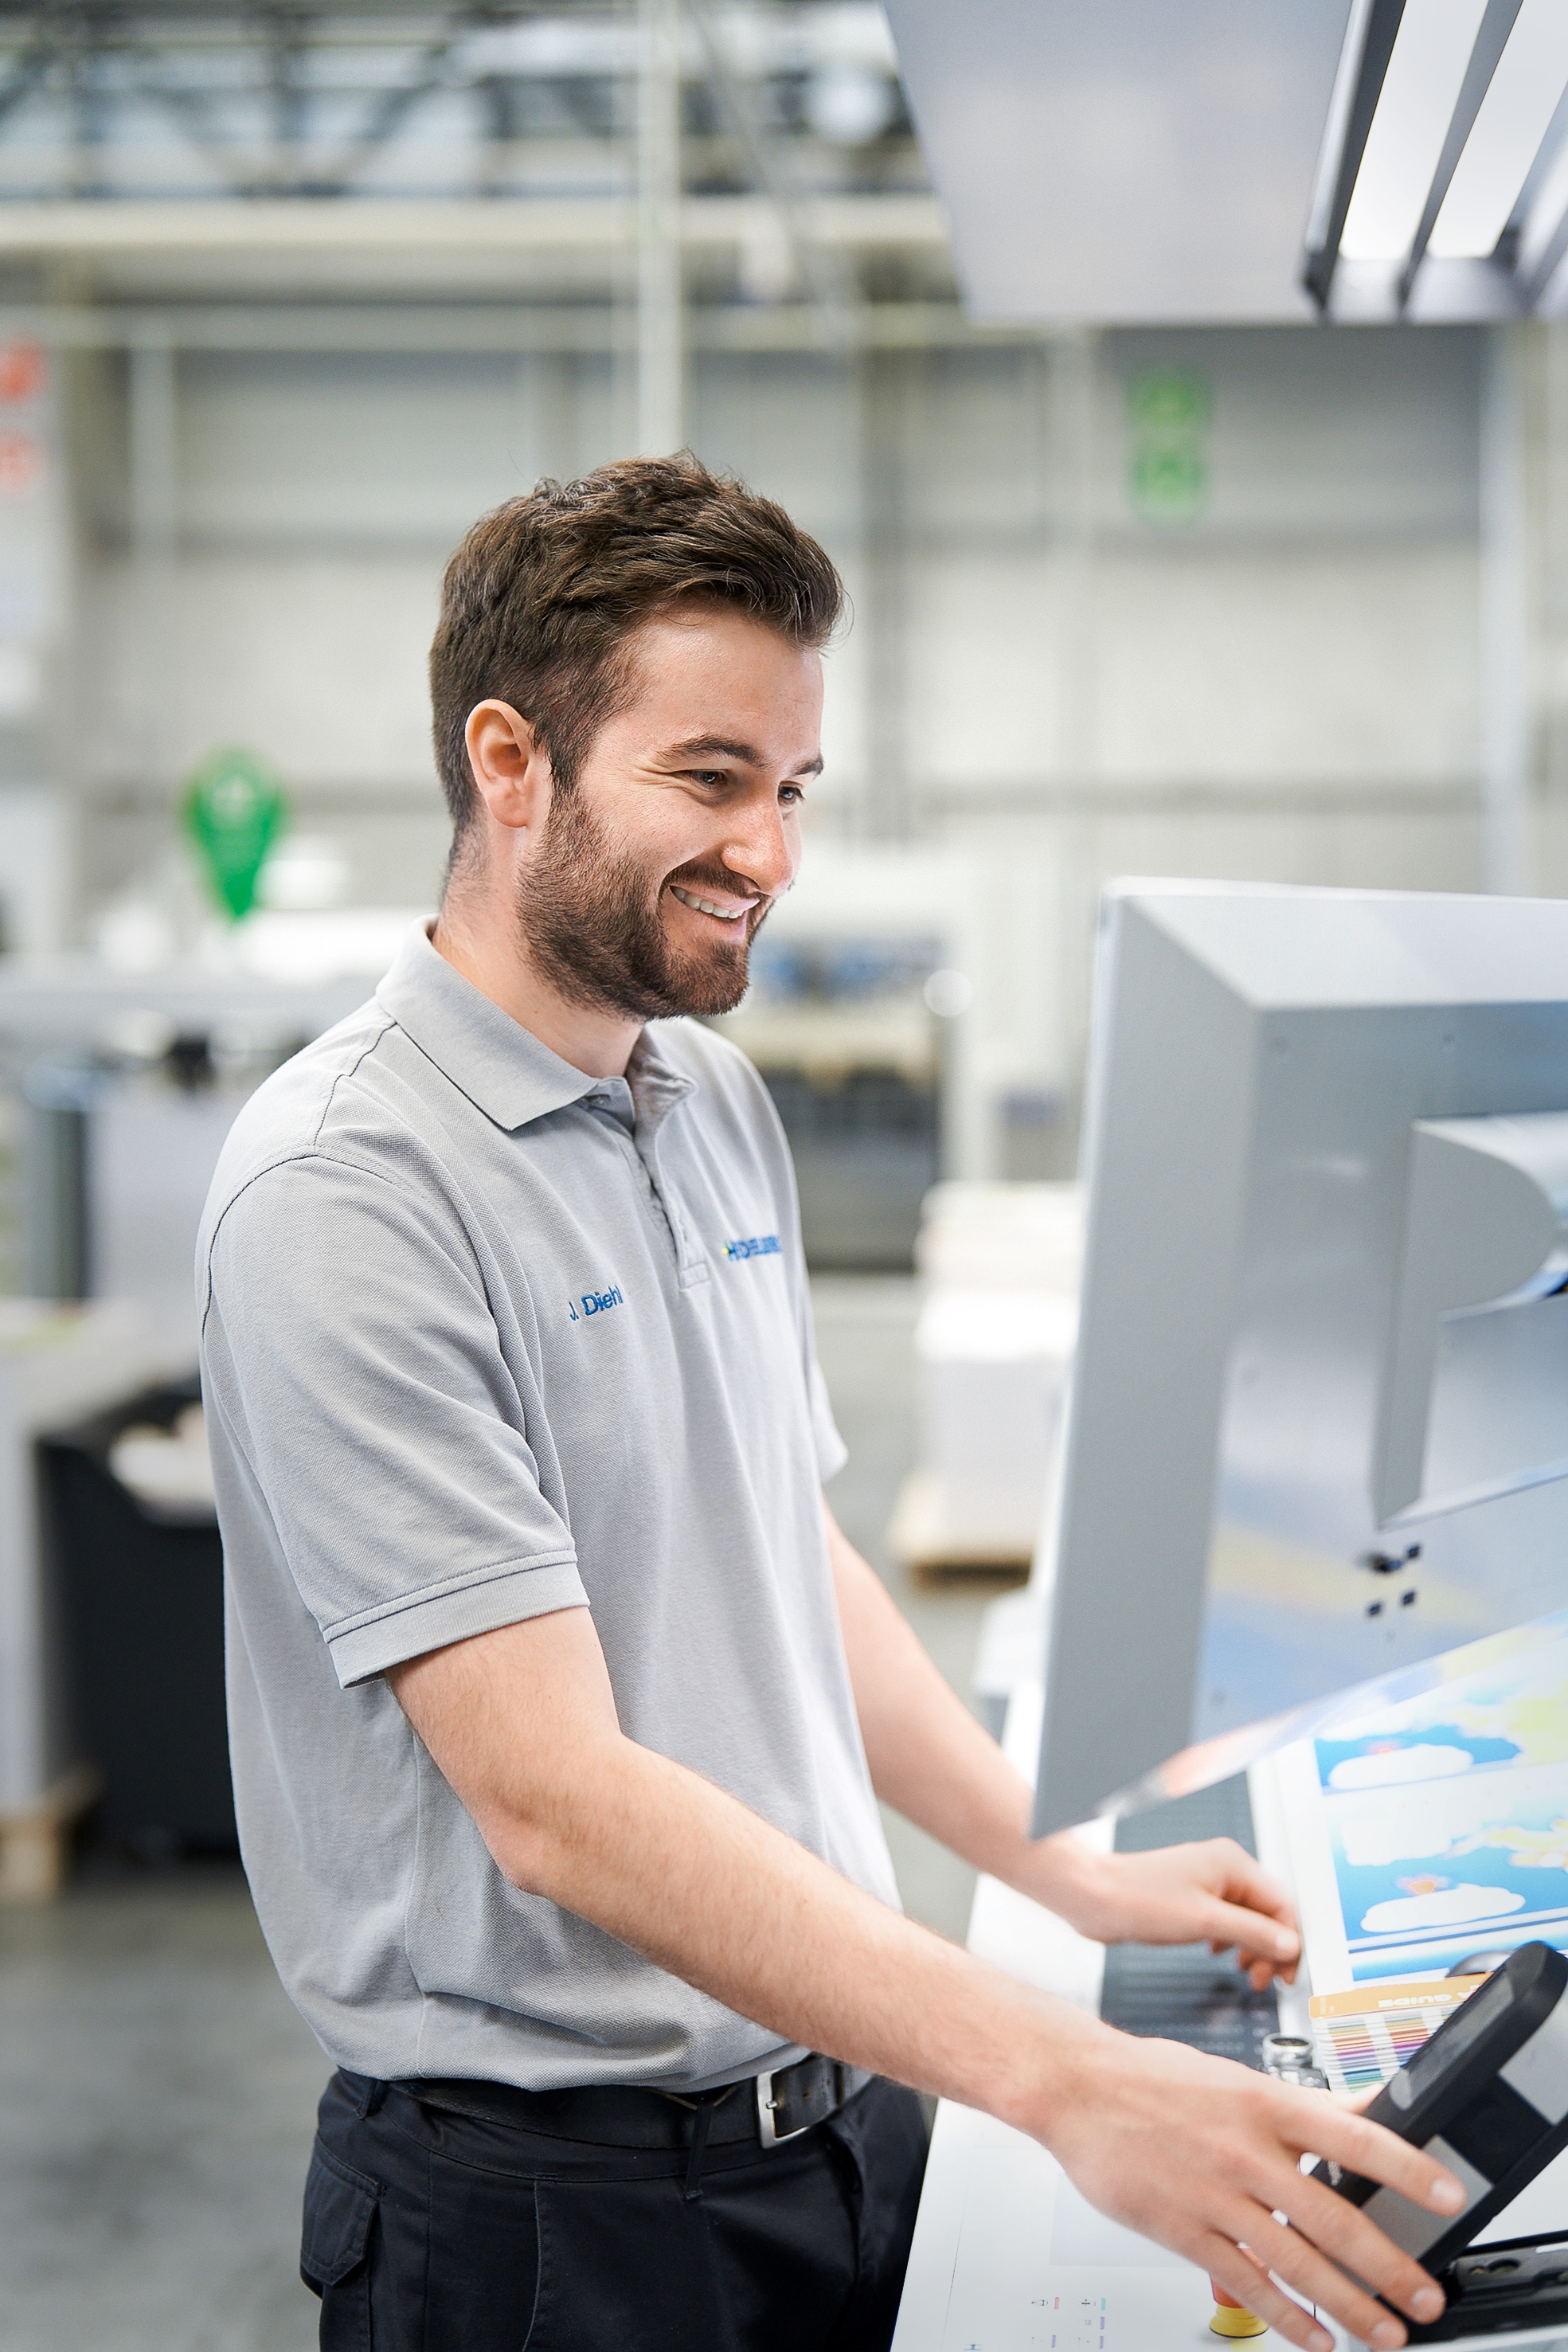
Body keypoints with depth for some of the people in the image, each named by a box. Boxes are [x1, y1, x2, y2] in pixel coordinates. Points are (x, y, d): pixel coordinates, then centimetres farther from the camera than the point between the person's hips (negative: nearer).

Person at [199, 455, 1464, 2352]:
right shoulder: (346, 1193, -20)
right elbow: (558, 1803, -26)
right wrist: (1065, 2085, -29)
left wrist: (1056, 1863, 10)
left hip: (846, 2106, 7)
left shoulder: (717, 1104, 7)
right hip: (552, 2190, -7)